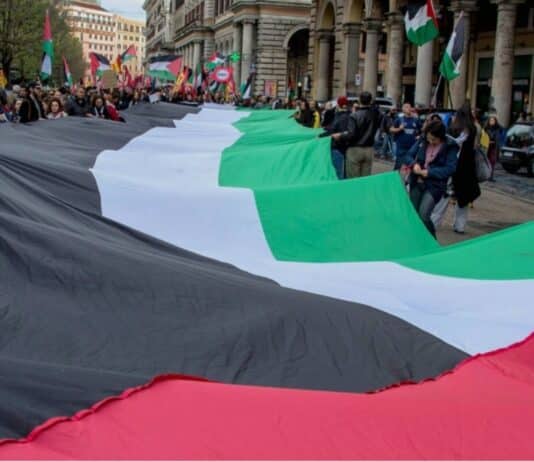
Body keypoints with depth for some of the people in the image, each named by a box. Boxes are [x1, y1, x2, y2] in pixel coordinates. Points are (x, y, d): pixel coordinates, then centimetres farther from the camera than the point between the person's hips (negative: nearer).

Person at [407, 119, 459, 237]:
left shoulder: (450, 147, -8)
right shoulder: (422, 140, 3)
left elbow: (450, 168, -13)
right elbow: (409, 155, 11)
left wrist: (428, 172, -19)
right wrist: (414, 164, -12)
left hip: (434, 186, -5)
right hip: (417, 183, 5)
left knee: (423, 215, -18)